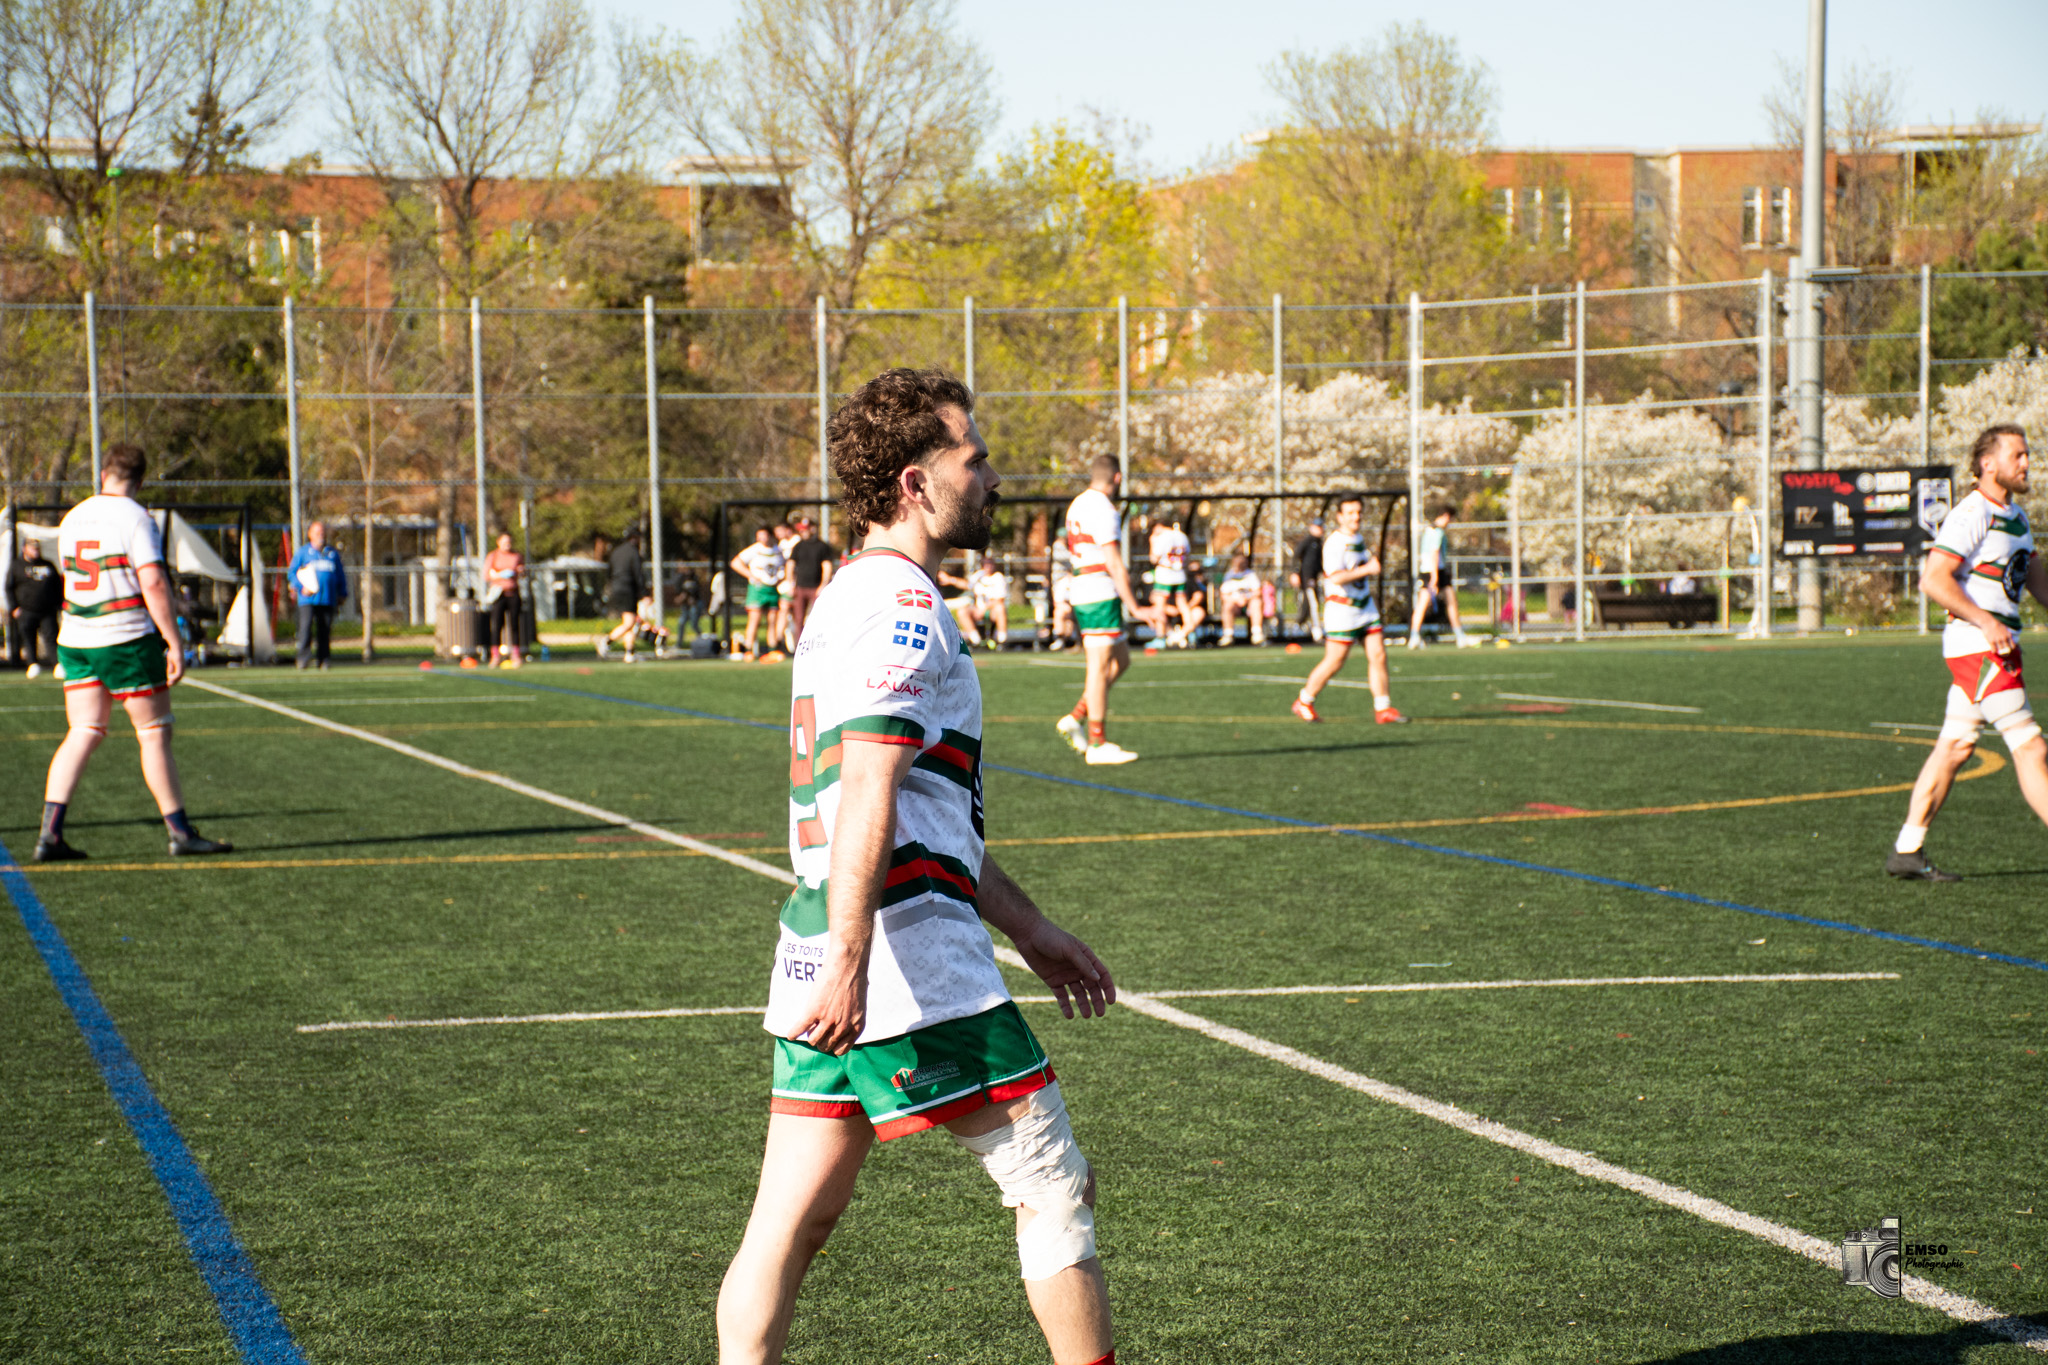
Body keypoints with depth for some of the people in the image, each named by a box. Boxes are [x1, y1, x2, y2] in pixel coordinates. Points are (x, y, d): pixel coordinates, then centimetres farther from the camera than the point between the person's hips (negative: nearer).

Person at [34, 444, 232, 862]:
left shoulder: (72, 518, 10)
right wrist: (174, 644, -15)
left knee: (82, 733, 6)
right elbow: (153, 583, -17)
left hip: (75, 640, 6)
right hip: (128, 639, -6)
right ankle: (180, 832, 6)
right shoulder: (136, 519, -10)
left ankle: (50, 833, -4)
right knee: (154, 733, 2)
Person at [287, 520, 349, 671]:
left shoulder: (332, 553, 17)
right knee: (306, 626, -15)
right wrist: (302, 587, -10)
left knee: (325, 630, 2)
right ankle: (303, 657, -13)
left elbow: (341, 575, 23)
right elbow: (292, 572, 5)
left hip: (328, 600, 3)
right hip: (308, 599, -3)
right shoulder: (303, 552, 7)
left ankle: (322, 660, 9)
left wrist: (342, 594, 14)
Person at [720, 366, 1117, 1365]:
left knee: (791, 1225, 6)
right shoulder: (903, 605, -11)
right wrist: (848, 963, -26)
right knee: (1056, 1186, 3)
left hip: (818, 956, 10)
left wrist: (1028, 927, 29)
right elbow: (865, 801, -21)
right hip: (910, 961, -10)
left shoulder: (849, 598, 21)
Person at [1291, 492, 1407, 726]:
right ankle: (1304, 702, 15)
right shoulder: (1334, 543, -16)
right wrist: (1367, 569, -27)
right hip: (1341, 610, -8)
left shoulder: (1358, 538, 13)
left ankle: (1383, 709, 3)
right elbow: (1336, 577, -29)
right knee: (1334, 661, -3)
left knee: (1378, 655, -1)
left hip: (1365, 608, 8)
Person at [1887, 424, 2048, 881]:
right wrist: (1986, 622, -23)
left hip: (1997, 641, 9)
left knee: (1955, 747, 10)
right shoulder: (1972, 513, -13)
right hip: (1977, 643, -9)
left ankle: (1907, 851, 13)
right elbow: (1933, 579, -19)